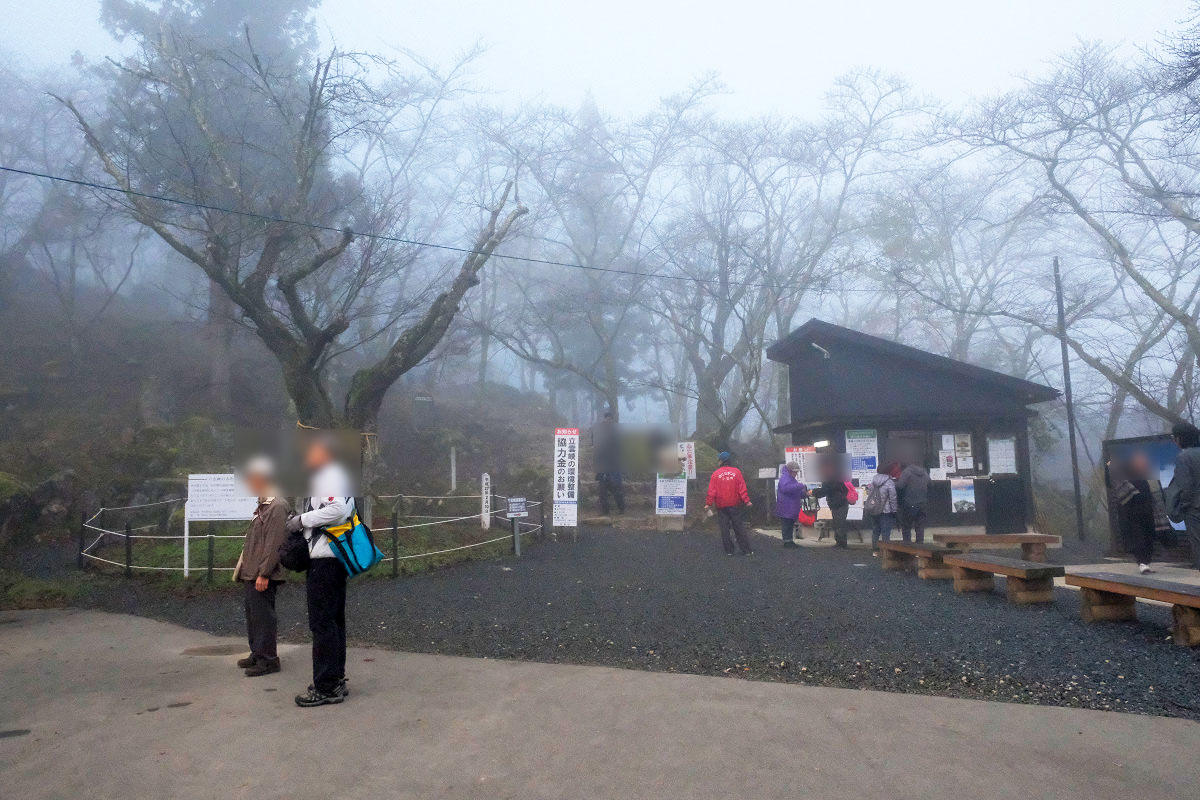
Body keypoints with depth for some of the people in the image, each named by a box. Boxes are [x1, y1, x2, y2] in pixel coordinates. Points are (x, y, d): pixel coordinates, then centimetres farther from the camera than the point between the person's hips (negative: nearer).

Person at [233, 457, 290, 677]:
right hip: (251, 574, 10)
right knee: (253, 615, 17)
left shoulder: (277, 506, -15)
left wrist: (263, 574, -22)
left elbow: (275, 543, -20)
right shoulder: (262, 505, 17)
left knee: (263, 616, -4)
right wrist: (244, 568, 20)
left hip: (262, 576, -10)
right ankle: (257, 654, 28)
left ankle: (268, 659, 4)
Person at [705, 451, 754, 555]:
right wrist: (746, 501, -1)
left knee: (724, 529, 7)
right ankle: (746, 550, 9)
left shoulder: (716, 474, -6)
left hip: (721, 506, -1)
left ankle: (729, 550, 8)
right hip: (735, 505, 1)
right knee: (739, 528, 7)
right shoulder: (736, 472, -2)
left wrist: (708, 503, -2)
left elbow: (711, 491, -7)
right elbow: (742, 488, -4)